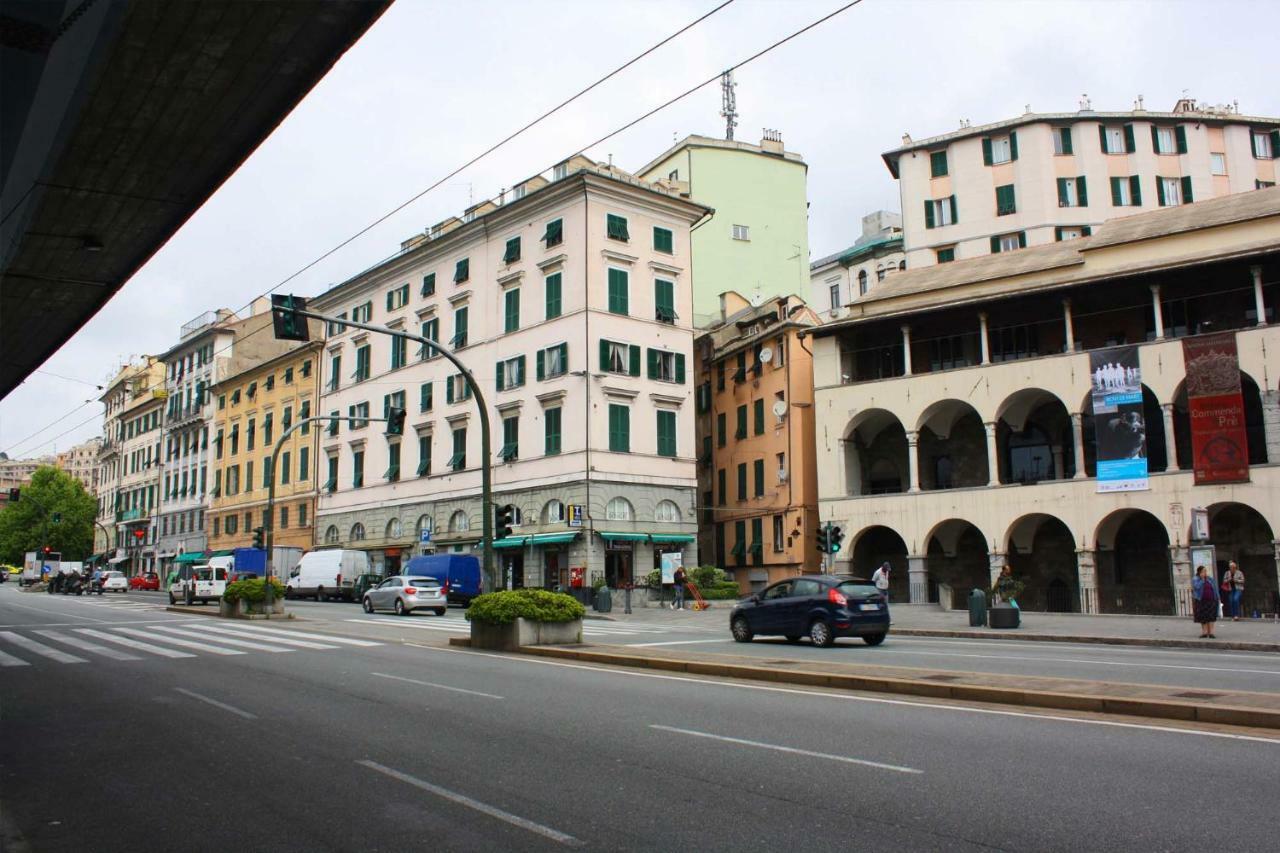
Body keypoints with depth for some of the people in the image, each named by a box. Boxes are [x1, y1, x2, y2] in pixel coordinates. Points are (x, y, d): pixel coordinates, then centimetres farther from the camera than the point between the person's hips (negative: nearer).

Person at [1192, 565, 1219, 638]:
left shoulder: (1210, 579, 10)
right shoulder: (1195, 579, -1)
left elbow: (1215, 589, 12)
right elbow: (1197, 587, -19)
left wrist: (1217, 598, 6)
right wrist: (1202, 579, -14)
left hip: (1211, 601, 2)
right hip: (1201, 601, -2)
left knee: (1211, 617, -2)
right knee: (1203, 618, 2)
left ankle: (1211, 633, -2)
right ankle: (1204, 632, 8)